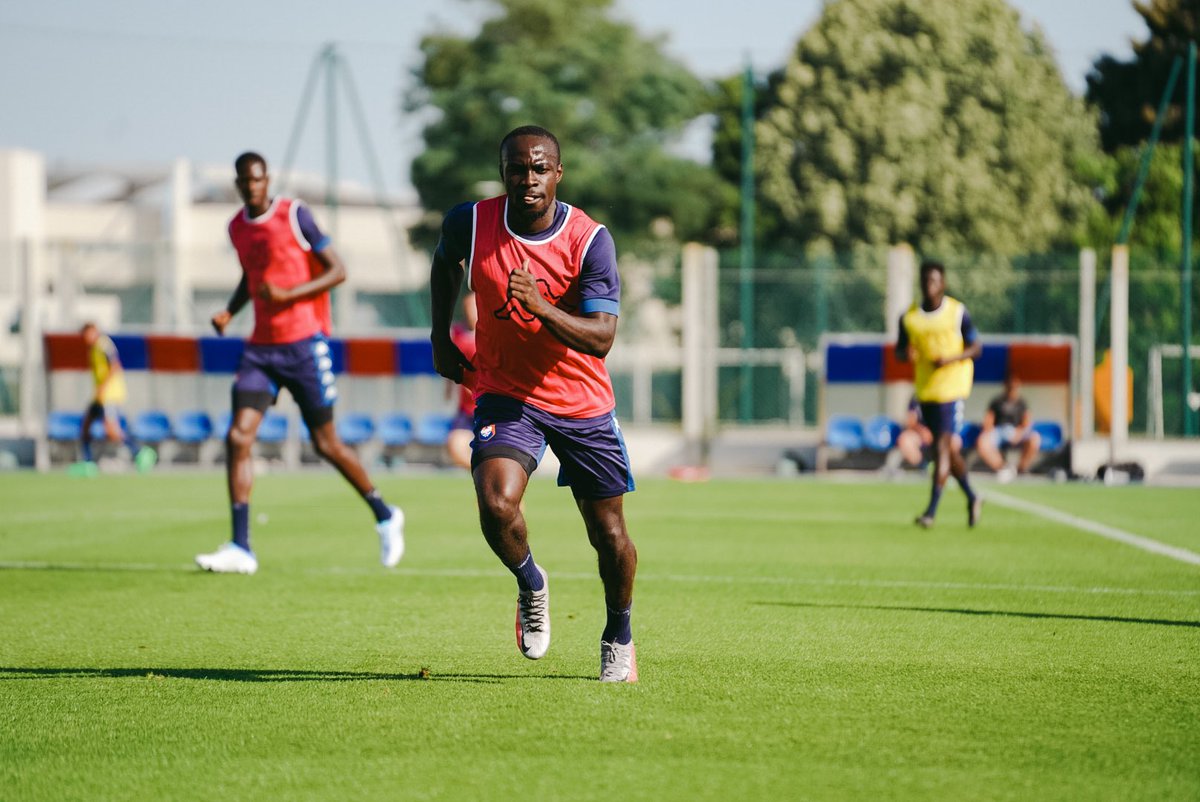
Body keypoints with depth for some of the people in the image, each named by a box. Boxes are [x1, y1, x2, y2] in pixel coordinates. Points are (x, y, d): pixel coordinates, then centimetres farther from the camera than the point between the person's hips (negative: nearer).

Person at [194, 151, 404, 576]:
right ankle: (241, 548, -11)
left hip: (303, 343, -5)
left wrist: (289, 295, -19)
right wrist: (230, 310, 8)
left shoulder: (294, 214, -9)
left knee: (326, 443, 3)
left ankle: (385, 516, 26)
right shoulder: (237, 227, 10)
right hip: (261, 347, 5)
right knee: (238, 437, -11)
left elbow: (337, 270, -8)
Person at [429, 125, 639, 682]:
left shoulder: (590, 240, -17)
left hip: (583, 403, 0)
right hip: (505, 394, 0)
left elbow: (601, 338, -24)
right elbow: (445, 261, 16)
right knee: (496, 505, -25)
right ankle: (530, 585, 7)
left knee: (608, 535, 5)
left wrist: (541, 308, -39)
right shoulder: (470, 223, -10)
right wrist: (440, 337, 13)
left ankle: (619, 635, 34)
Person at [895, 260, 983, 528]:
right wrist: (907, 353, -12)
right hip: (925, 390, 5)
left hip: (952, 387, -5)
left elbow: (975, 348, 0)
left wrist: (950, 358, -17)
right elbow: (899, 351, 13)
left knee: (943, 446, -13)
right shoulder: (909, 317, 7)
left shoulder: (957, 312, -3)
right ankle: (972, 498, 29)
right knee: (947, 448, 11)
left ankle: (932, 510, -15)